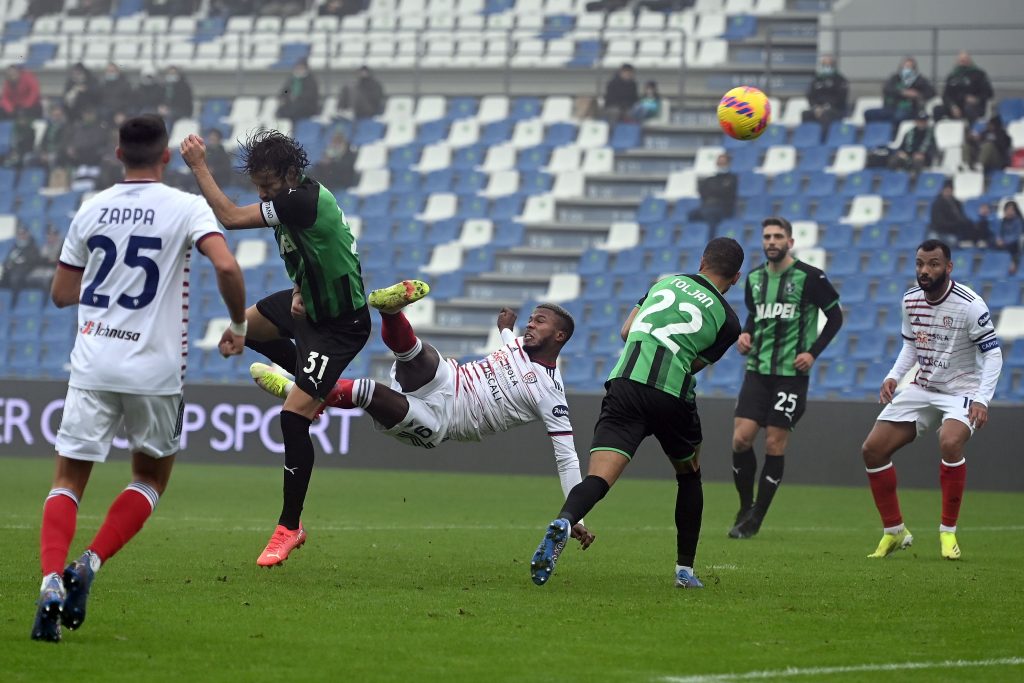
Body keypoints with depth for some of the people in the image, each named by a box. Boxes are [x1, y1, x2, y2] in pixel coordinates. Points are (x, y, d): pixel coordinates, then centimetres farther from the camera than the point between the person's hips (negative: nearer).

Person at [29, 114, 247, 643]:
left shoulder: (91, 209, 7)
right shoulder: (186, 208, -4)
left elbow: (61, 292, 13)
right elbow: (226, 266, -19)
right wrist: (239, 326, -3)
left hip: (92, 365, 2)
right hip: (155, 371, -2)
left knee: (69, 478, 6)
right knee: (151, 475, 18)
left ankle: (52, 581, -16)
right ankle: (89, 565, 0)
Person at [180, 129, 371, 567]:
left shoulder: (302, 201, -31)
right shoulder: (292, 199, -2)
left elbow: (230, 217, -30)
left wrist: (198, 166, -23)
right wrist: (299, 292, -2)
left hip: (339, 324, -10)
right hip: (311, 303, 10)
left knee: (293, 414, -16)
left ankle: (289, 527, -7)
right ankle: (323, 387, 36)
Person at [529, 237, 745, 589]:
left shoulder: (667, 281, 19)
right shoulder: (728, 320, 12)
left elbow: (626, 331, 20)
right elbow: (695, 365, 14)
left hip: (625, 383, 1)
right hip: (673, 395, -1)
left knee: (599, 477, -13)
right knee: (689, 474, 27)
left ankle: (562, 523, -45)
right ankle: (685, 569, 29)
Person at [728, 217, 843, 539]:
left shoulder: (809, 277, -7)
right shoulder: (754, 278, 9)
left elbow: (835, 317, -2)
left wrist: (813, 352, -10)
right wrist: (745, 334, 3)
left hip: (791, 373, -4)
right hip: (757, 370, 4)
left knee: (774, 445, -4)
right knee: (741, 439, -6)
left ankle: (756, 519, 6)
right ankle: (745, 508, 12)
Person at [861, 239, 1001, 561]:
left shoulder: (969, 304, -18)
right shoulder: (910, 300, 0)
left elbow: (992, 353, -14)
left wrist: (982, 399, -25)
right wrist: (893, 376, -2)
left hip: (961, 391, -6)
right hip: (921, 389, 6)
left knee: (950, 443, -35)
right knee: (872, 449, -4)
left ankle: (948, 532, -19)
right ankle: (894, 532, 11)